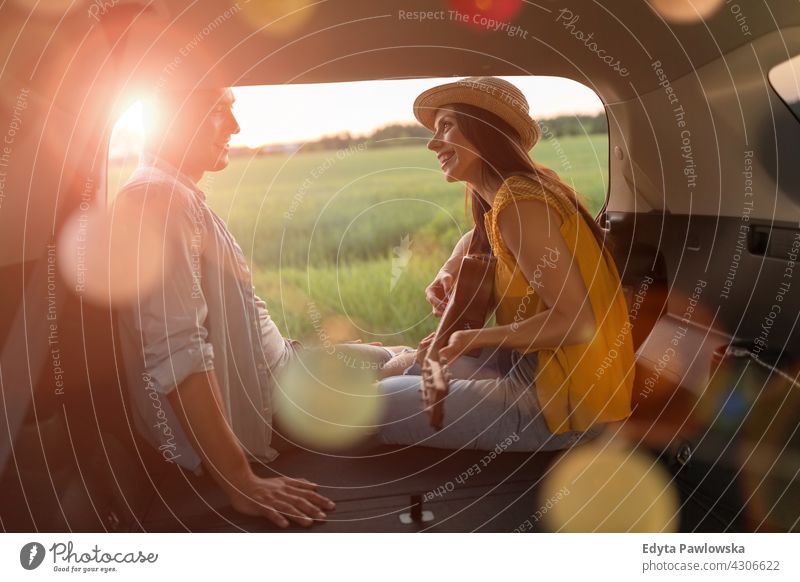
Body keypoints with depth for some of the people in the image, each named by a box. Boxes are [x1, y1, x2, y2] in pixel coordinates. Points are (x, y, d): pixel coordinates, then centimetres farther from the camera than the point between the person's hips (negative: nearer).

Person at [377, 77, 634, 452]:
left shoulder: (519, 202, -21)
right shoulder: (516, 192, 8)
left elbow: (577, 321, -25)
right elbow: (477, 238, 32)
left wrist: (473, 339, -17)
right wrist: (448, 273, 12)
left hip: (566, 404, -9)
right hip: (540, 372, 9)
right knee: (416, 371, 22)